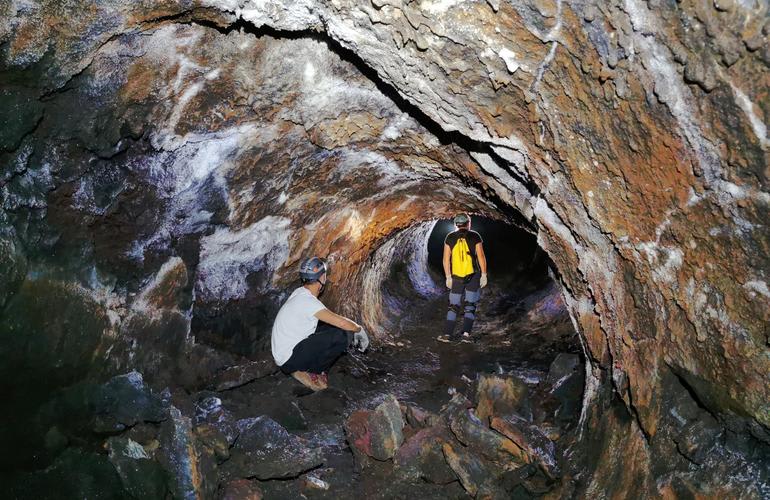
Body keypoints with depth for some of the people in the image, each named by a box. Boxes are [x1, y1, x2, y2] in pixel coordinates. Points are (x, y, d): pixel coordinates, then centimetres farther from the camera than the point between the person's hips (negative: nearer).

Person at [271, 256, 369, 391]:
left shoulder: (300, 293, 8)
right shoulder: (308, 301, -21)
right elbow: (341, 322, -25)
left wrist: (354, 328, 16)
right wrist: (359, 329, -5)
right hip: (289, 361, -9)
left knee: (330, 326, 11)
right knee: (344, 335, -18)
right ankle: (307, 371, -5)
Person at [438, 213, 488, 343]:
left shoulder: (450, 238, 1)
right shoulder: (475, 236, -4)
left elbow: (446, 259, 1)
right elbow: (481, 257, -6)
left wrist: (448, 277, 6)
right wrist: (484, 275, 0)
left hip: (456, 277, 2)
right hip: (473, 276, -2)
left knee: (454, 306, 9)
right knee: (470, 306, 7)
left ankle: (447, 334, 3)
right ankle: (466, 333, -4)